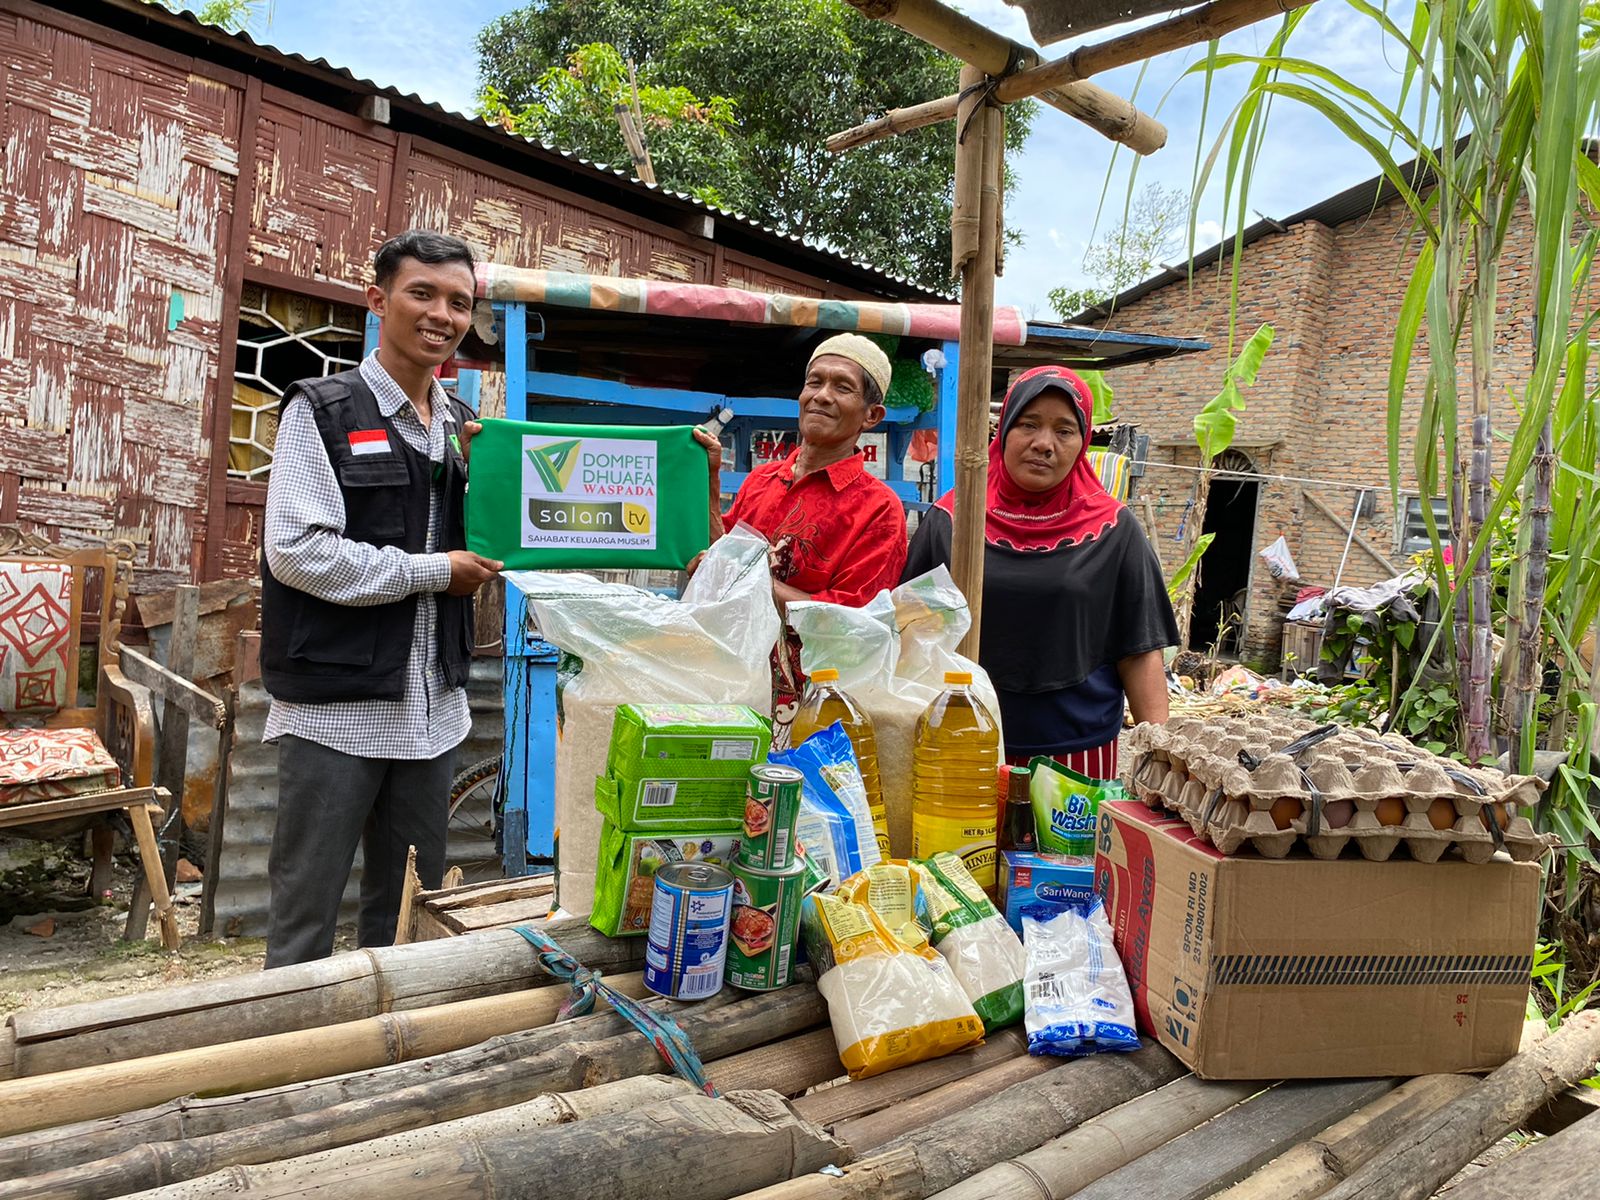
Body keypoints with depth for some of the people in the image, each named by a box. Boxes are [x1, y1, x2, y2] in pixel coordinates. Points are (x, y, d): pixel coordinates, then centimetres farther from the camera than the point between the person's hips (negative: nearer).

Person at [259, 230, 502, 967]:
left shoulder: (464, 427, 11)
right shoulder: (322, 412, -6)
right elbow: (296, 550, -16)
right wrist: (433, 571, -12)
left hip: (432, 705, 6)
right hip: (336, 707, -5)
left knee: (408, 909, 16)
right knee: (306, 915, 6)